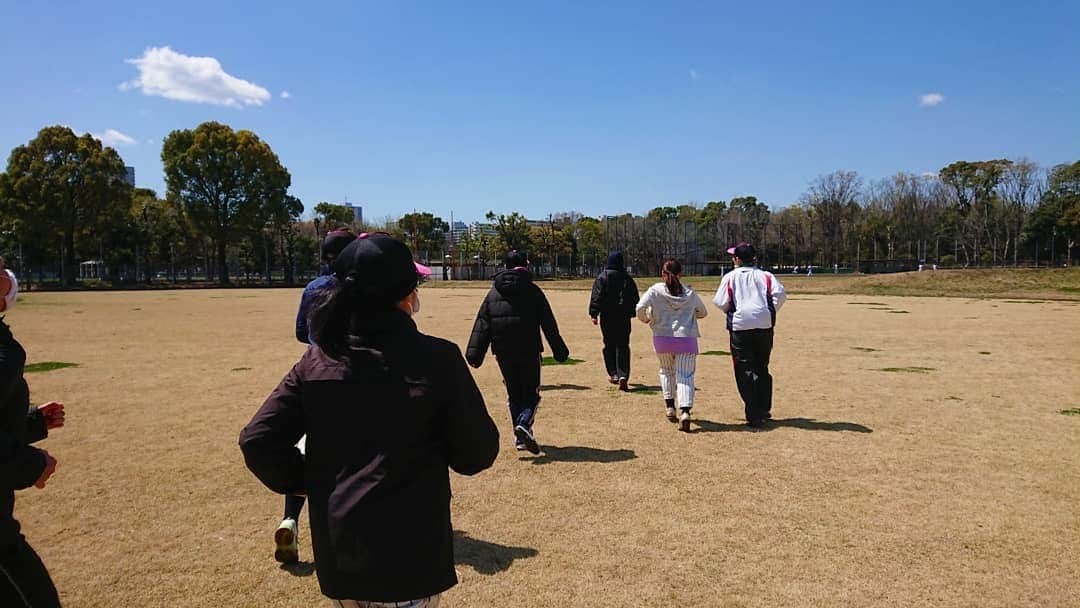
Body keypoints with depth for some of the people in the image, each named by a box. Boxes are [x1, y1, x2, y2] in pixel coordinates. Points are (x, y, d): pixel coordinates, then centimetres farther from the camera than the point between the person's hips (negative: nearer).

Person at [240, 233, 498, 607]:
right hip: (410, 558, -4)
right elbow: (478, 453, -10)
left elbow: (258, 441, -5)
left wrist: (308, 483, 8)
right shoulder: (437, 359, -15)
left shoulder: (316, 361, -4)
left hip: (335, 559, 4)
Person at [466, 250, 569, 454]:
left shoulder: (493, 292, 8)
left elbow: (481, 325, 5)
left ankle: (520, 437, 14)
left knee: (514, 394, 14)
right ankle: (524, 423, -19)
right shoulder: (532, 291, -3)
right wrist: (559, 350, 3)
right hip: (529, 351, -3)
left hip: (503, 353, 4)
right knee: (531, 393, 6)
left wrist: (475, 354, 4)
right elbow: (549, 324, -2)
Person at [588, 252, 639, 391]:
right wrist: (631, 312, 22)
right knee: (623, 346, 1)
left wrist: (594, 314, -7)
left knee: (609, 345, 12)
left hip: (607, 316, -1)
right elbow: (635, 297, 10)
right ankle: (623, 375, -13)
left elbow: (597, 296, -8)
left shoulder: (603, 277, -3)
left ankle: (613, 374, 16)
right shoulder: (627, 278, 4)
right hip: (624, 316, 1)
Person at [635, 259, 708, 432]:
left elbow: (640, 308, -9)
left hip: (662, 338, 0)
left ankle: (670, 407, 20)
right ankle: (685, 411, -19)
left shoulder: (655, 290, 0)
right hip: (686, 339, 0)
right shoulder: (690, 292, 7)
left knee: (666, 371, 24)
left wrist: (645, 319, 12)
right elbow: (703, 312, 19)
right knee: (685, 376, 0)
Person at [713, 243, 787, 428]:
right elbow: (780, 293, -4)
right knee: (762, 368, 17)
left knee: (745, 370, 1)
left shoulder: (730, 277, 5)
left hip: (740, 326, -3)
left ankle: (754, 415, -4)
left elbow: (721, 303, -2)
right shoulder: (765, 275, 11)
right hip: (764, 325, 3)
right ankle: (764, 410, 22)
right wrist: (771, 312, 7)